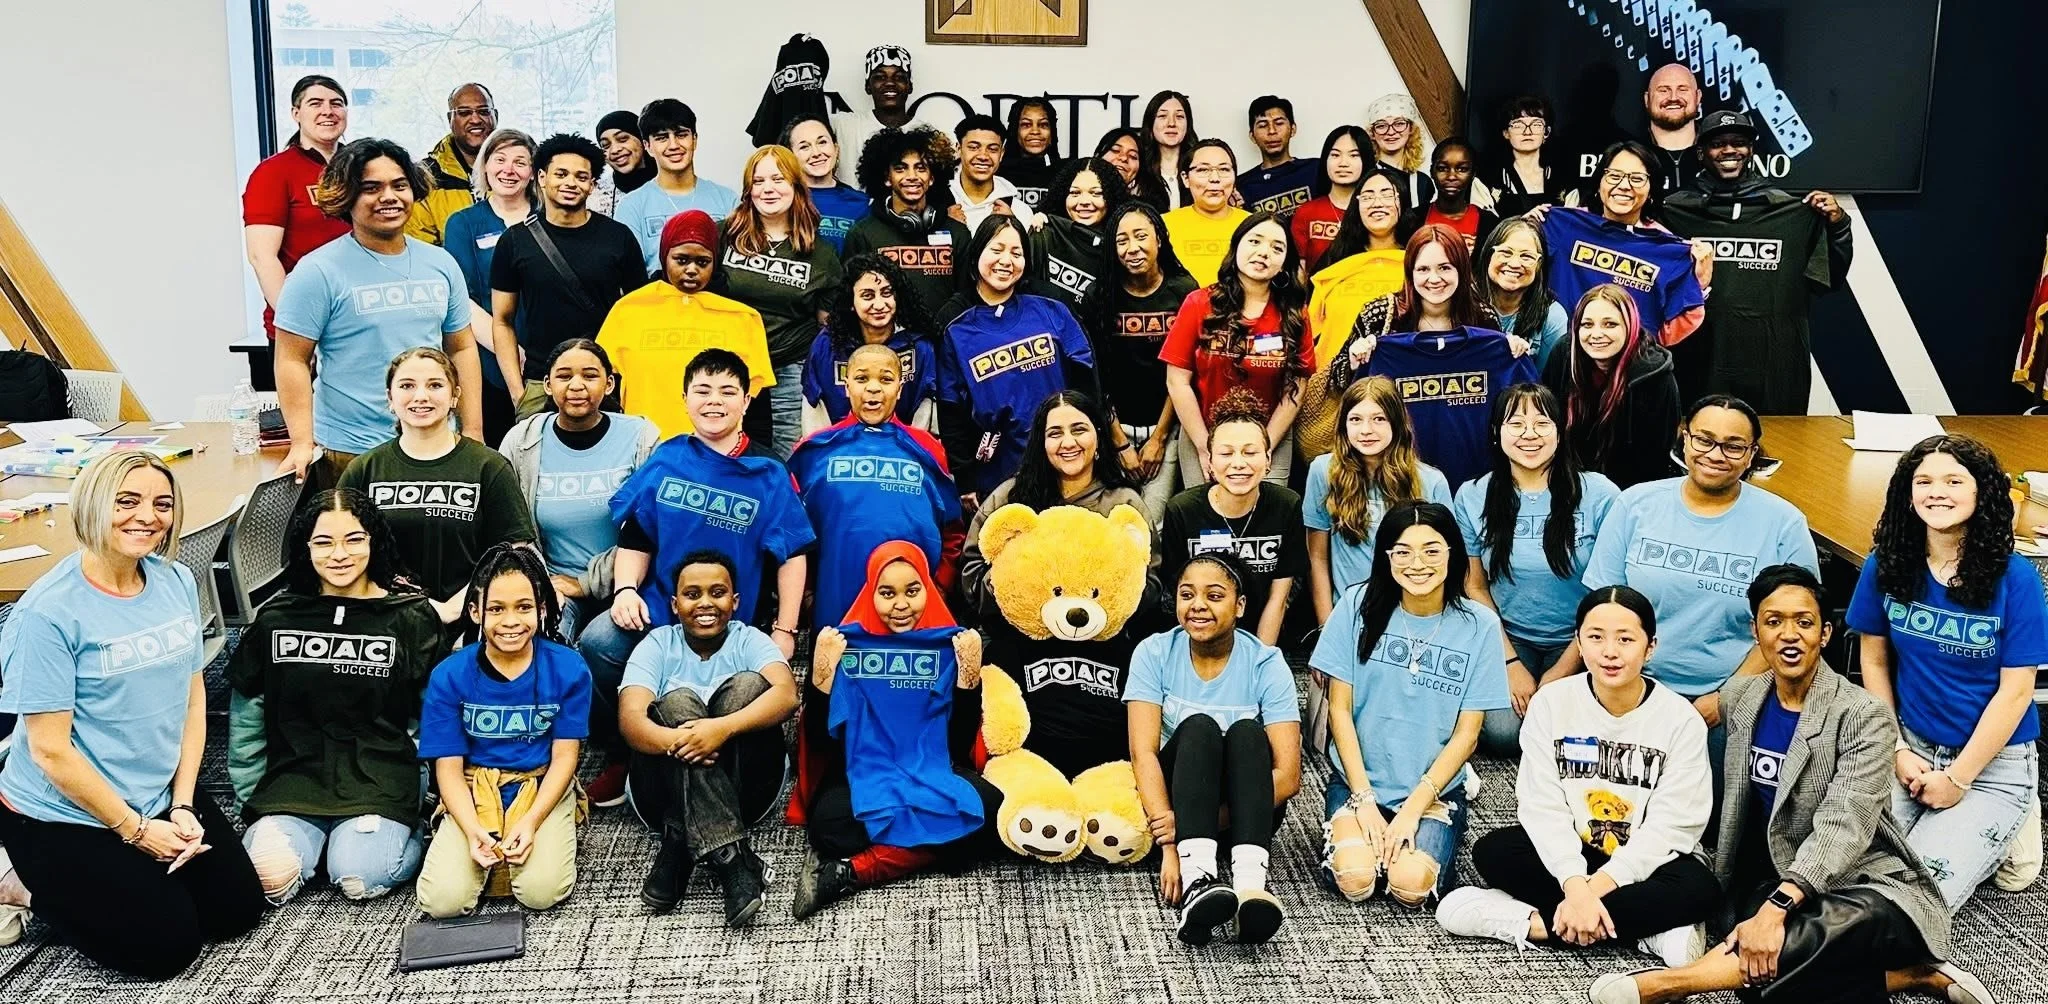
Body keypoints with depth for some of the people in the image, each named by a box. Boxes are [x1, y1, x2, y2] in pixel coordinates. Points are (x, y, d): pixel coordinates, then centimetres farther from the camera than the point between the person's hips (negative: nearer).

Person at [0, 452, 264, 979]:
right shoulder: (48, 612, -21)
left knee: (239, 909, 3)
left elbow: (193, 697, 4)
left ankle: (126, 876, 23)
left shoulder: (178, 581, -3)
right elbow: (50, 749, -19)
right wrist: (135, 830, -13)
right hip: (65, 816, -6)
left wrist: (182, 805, -3)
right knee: (169, 944, -8)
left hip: (161, 795, 6)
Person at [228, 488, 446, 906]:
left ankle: (409, 831, 7)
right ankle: (326, 837, 7)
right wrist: (252, 799, 11)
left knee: (361, 879, -22)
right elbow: (247, 716, 15)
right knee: (271, 877, -22)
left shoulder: (411, 616, 0)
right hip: (293, 779, 2)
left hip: (381, 783, -2)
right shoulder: (276, 617, 7)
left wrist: (423, 797, -4)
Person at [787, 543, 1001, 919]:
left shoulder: (952, 643, -1)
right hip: (863, 772, -3)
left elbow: (962, 742, -2)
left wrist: (970, 676, -15)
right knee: (828, 823, -37)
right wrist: (820, 675, -19)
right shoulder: (846, 642, -4)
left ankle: (851, 871, -29)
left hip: (933, 771, 3)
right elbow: (820, 740, -4)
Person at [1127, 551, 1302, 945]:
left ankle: (1249, 886, -49)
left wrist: (1200, 822, -27)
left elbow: (1289, 775, -17)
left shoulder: (1266, 664, -9)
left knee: (1246, 730, -29)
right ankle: (1198, 880, -49)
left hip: (1246, 808, 0)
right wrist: (1169, 845, -32)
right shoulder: (1154, 654, -7)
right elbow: (1144, 751, -18)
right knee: (1198, 727, -29)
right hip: (1173, 797, 0)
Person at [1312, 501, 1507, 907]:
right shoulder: (1359, 605, -5)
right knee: (1355, 880, -22)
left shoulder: (1479, 625, -5)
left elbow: (1467, 733, -4)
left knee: (1410, 886, -23)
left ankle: (1428, 832, 10)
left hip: (1435, 787, 0)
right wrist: (1364, 800, -11)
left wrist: (1413, 808, -12)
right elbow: (1340, 709, -3)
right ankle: (1346, 827, 11)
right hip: (1359, 780, 0)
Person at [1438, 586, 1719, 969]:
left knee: (1700, 891, -32)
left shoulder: (1681, 719, -11)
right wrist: (1575, 886, -29)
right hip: (1567, 854, 1)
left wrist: (1598, 887, -27)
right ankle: (1648, 928, -25)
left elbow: (1671, 825, -17)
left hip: (1645, 862, -1)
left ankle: (1540, 923, -27)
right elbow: (1544, 807, -14)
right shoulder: (1551, 703, -8)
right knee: (1493, 851, -25)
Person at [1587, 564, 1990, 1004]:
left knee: (1872, 919, -40)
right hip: (1776, 879, 4)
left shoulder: (1863, 717, -12)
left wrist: (1776, 909, -37)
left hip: (1865, 884, -4)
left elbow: (1842, 827, -24)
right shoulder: (1741, 697, 5)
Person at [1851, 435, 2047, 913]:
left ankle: (1996, 834, 12)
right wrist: (1896, 750, -4)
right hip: (1910, 746, 3)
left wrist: (1958, 778, -12)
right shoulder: (1887, 564, -5)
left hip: (1994, 760, -3)